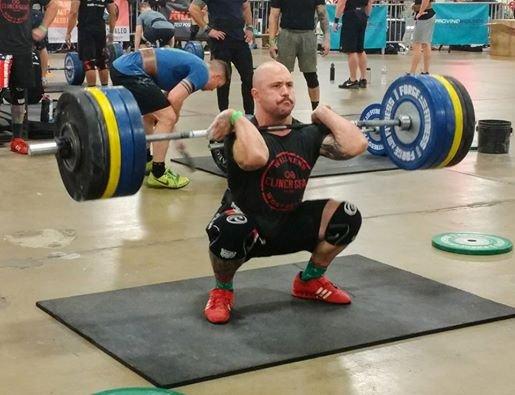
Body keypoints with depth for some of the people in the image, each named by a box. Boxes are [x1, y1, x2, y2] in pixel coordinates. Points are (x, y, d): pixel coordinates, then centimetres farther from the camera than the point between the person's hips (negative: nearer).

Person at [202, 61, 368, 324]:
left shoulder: (308, 134, -6)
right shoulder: (244, 134, -21)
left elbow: (355, 145, -24)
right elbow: (256, 157, -48)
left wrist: (324, 112, -11)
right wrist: (236, 118, -32)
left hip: (289, 228, 5)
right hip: (246, 232, -5)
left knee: (347, 217, -12)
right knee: (231, 229, -40)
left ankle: (310, 281, 13)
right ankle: (222, 291, -7)